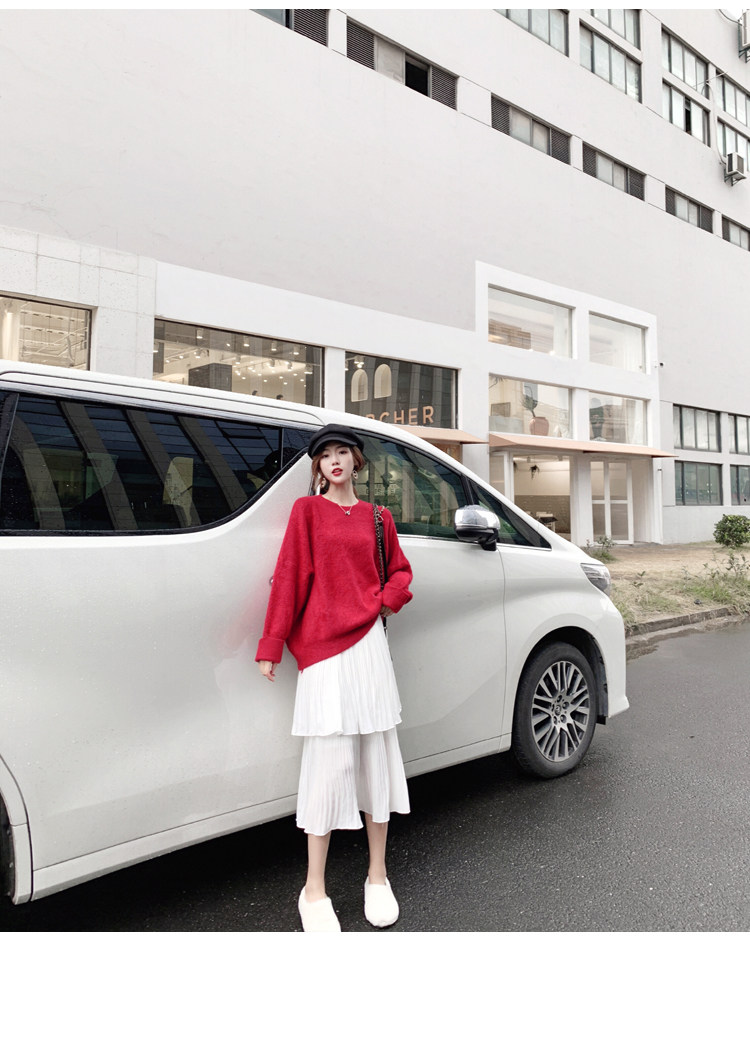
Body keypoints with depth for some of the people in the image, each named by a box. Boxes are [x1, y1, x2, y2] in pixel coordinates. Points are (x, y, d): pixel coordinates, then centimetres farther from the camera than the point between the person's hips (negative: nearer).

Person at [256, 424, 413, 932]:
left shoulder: (378, 518, 13)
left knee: (377, 754, 9)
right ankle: (314, 891, 13)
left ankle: (378, 877, 26)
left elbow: (400, 571, 21)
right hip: (322, 646, -3)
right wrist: (272, 645, -3)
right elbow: (289, 576, -1)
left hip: (368, 642, 4)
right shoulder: (307, 510, 4)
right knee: (331, 758, -3)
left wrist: (385, 601, 0)